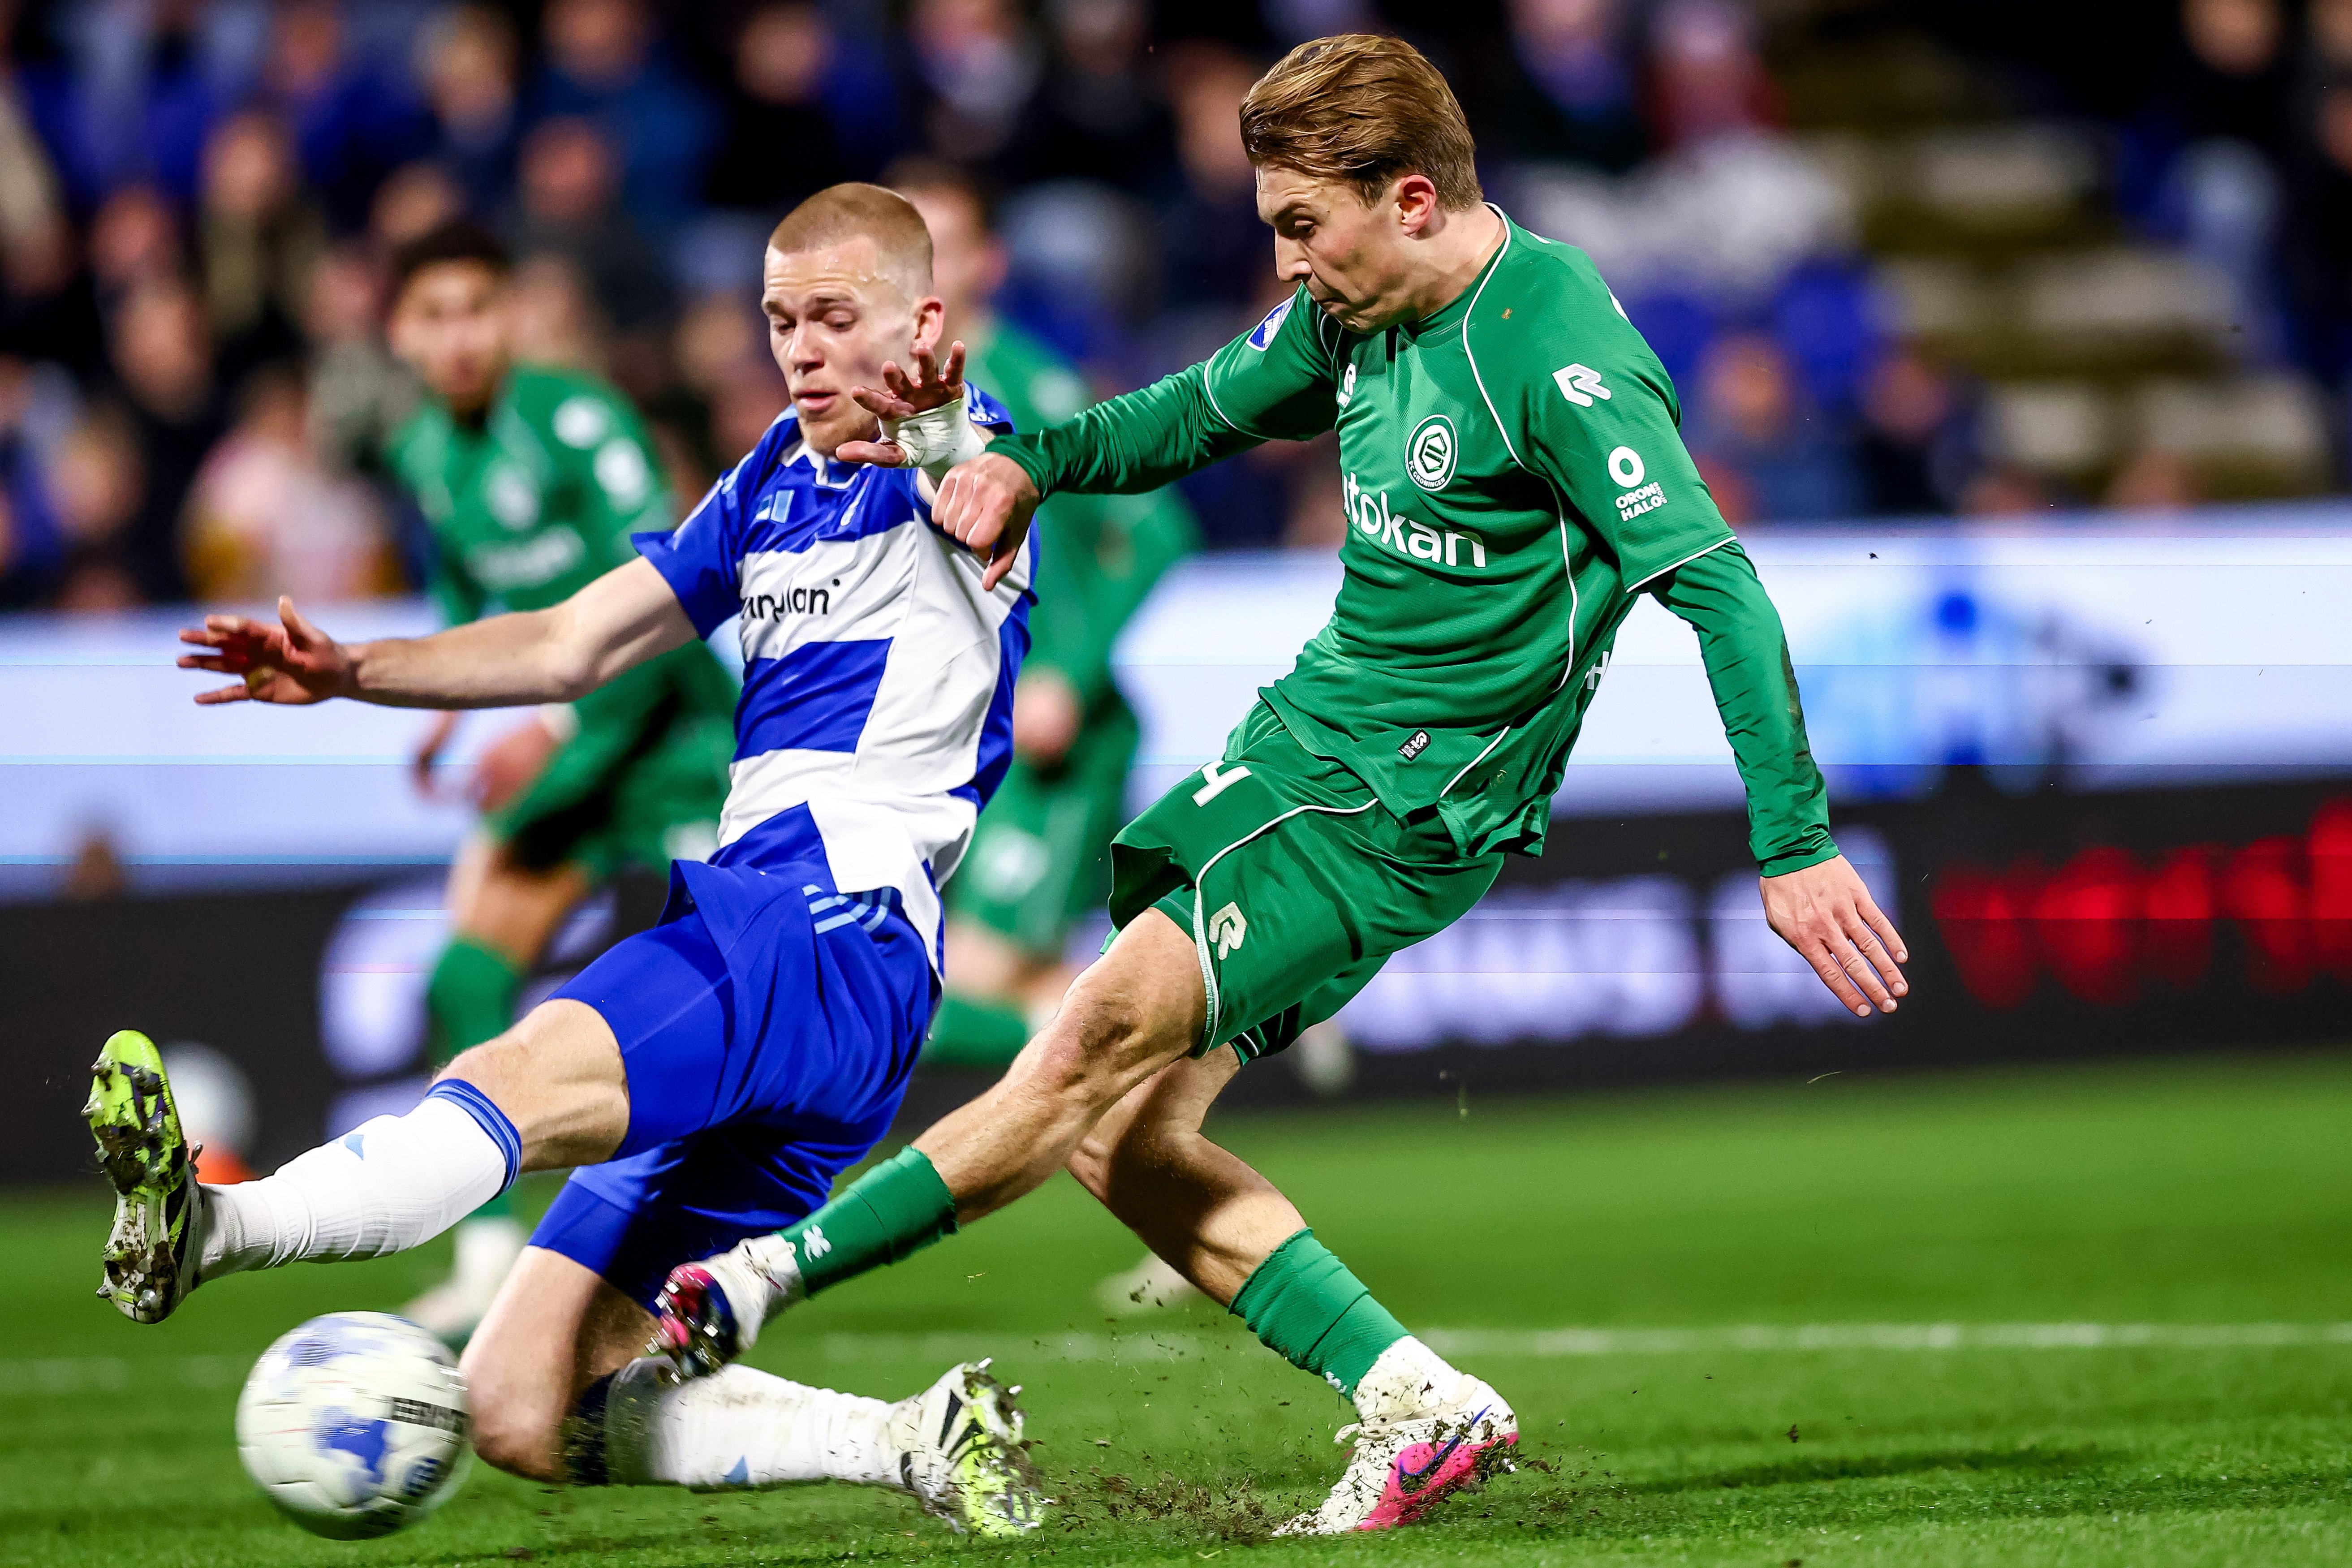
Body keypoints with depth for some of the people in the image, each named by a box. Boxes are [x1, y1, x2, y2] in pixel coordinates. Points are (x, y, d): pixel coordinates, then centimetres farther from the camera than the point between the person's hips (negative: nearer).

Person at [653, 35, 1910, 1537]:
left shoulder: (1559, 355, -20)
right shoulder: (1359, 313, 5)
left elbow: (1718, 584, -23)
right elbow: (1209, 409, 23)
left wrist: (1796, 845, -27)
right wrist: (1034, 461, 4)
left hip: (1407, 805, -10)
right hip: (1304, 728, 10)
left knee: (1098, 1042, -16)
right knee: (1115, 1137, 3)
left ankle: (762, 1281, -9)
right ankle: (1416, 1407, 4)